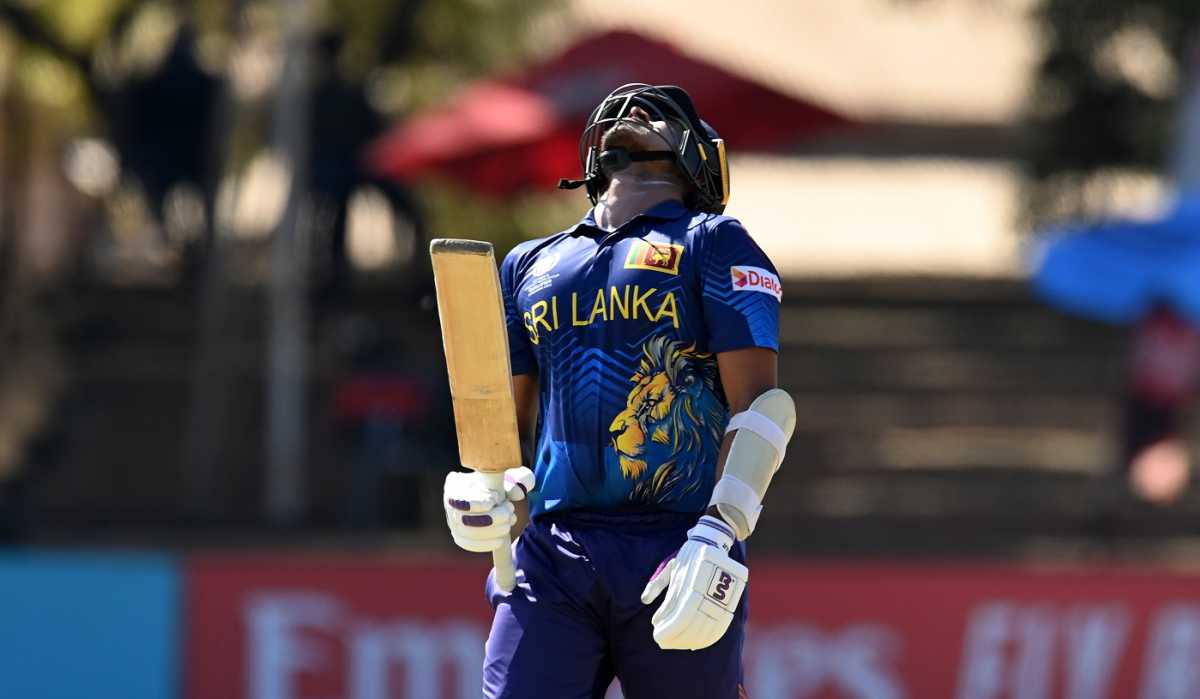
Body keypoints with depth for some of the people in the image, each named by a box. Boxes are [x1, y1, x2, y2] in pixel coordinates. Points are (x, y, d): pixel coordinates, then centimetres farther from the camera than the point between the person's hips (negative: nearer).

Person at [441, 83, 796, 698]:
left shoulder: (713, 243, 8)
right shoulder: (531, 264, 22)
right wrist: (482, 488, 2)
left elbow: (759, 402, -3)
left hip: (679, 553, -3)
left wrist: (720, 536, -16)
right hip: (552, 551, 4)